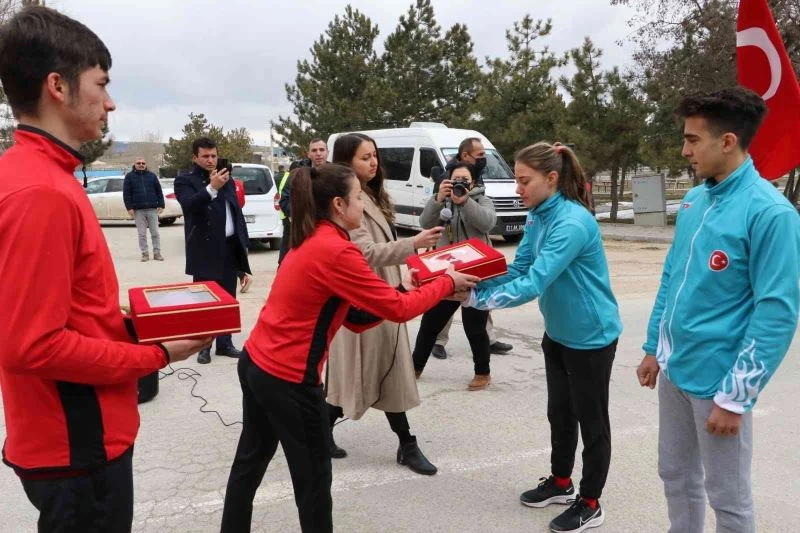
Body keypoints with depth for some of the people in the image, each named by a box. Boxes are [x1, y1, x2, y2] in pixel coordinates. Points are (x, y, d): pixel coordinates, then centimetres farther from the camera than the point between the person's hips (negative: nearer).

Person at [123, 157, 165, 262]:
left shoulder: (152, 176, 9)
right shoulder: (129, 176, 6)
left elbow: (159, 191, 8)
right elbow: (126, 193, 1)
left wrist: (161, 205, 0)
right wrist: (129, 207, -7)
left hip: (152, 209, 1)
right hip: (138, 210, -1)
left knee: (155, 233, 3)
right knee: (142, 234, 3)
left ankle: (157, 253, 9)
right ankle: (145, 254, 9)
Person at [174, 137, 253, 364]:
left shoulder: (227, 179, 16)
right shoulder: (185, 181, -1)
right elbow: (189, 205, -20)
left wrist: (242, 243, 11)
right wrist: (212, 188, -31)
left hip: (230, 247, 5)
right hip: (206, 249, -5)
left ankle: (225, 343, 22)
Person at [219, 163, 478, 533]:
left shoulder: (311, 241, 7)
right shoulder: (336, 251, -21)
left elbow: (354, 318, 7)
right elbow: (397, 309, -16)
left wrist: (405, 292, 0)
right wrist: (446, 283, -3)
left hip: (256, 364, 9)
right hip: (288, 379, -9)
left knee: (250, 461, 24)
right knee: (313, 477, 10)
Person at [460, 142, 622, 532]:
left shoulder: (572, 223, -28)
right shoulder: (536, 217, -1)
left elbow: (534, 283, -34)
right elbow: (517, 271, -1)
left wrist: (475, 298, -36)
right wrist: (472, 282, -16)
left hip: (591, 336, -8)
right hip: (558, 332, 8)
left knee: (590, 419, 8)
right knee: (559, 412, 21)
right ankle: (560, 482, 41)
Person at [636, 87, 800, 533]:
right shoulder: (694, 201, 5)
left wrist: (735, 397, -19)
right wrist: (654, 348, 13)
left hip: (718, 380, -6)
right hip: (674, 370, 7)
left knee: (728, 495, 11)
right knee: (676, 475, 21)